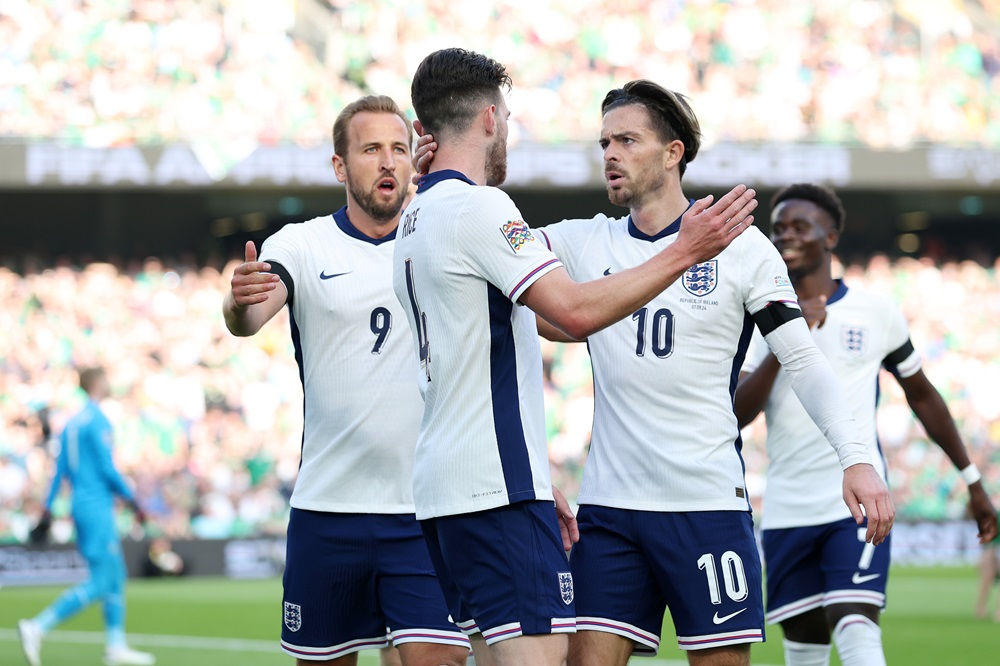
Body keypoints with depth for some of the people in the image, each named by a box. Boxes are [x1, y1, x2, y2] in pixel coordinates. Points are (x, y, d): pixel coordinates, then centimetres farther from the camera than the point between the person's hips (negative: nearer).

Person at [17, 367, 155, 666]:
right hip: (97, 508, -9)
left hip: (81, 505, 9)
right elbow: (107, 469, -16)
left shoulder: (72, 422, 13)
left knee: (116, 575, 14)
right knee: (98, 584, -9)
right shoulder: (98, 421, -13)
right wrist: (133, 502, -9)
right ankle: (37, 627, -16)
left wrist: (48, 506, 13)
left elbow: (61, 469, 13)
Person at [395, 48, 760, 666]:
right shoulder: (477, 207, -11)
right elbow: (576, 310, -21)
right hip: (495, 483, -10)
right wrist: (684, 252, -15)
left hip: (442, 482, 10)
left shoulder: (417, 218, 20)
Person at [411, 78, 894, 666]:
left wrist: (856, 457, -11)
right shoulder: (583, 243, 10)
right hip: (609, 505, 3)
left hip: (709, 503, -3)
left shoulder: (740, 246, 1)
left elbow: (804, 360, 0)